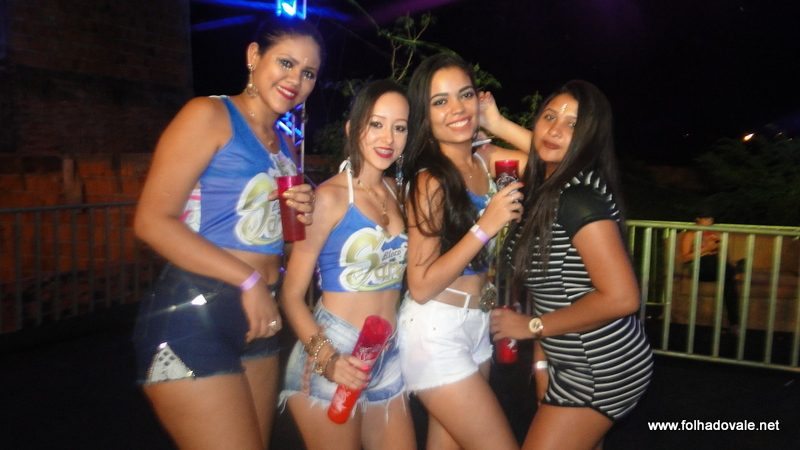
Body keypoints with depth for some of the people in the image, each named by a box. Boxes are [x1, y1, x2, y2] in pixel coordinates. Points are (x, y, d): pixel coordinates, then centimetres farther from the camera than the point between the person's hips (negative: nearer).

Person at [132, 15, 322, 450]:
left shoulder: (285, 144, 16)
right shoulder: (209, 114, -6)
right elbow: (152, 221, -16)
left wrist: (301, 214, 3)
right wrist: (249, 280, -17)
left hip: (257, 318, 8)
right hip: (192, 315, -8)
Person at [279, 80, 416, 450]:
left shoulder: (395, 192, 7)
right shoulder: (330, 197, -11)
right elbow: (292, 294, -11)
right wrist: (327, 359, -25)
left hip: (388, 360, 6)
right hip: (332, 358, -6)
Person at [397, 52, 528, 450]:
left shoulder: (487, 159, 3)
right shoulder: (430, 181, -17)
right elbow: (421, 286, -19)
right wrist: (485, 227, -24)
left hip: (476, 325, 7)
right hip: (435, 331, -7)